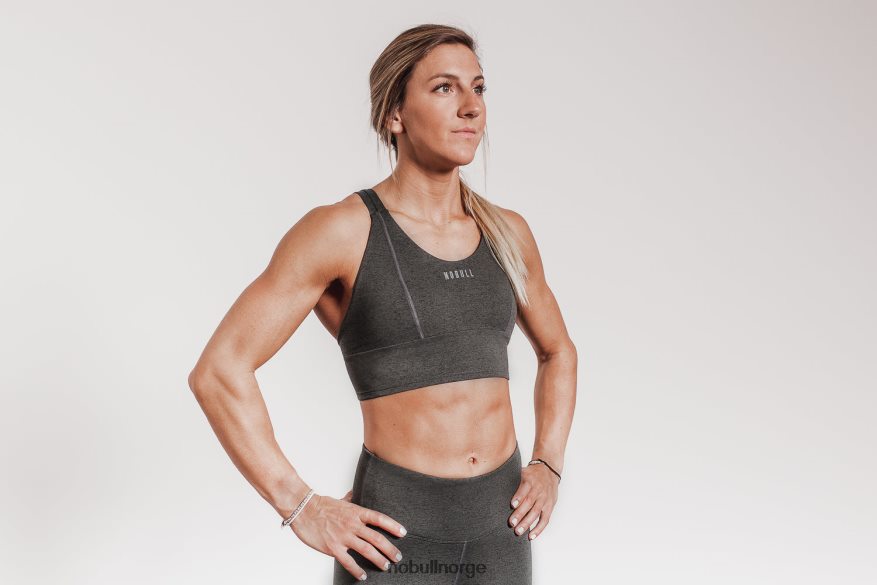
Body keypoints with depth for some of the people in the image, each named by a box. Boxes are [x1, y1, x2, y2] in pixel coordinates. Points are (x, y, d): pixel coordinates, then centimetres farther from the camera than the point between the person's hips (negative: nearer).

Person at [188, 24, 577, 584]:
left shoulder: (507, 232, 4)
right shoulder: (341, 231, -11)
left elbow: (558, 350, 21)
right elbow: (218, 371, -13)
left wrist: (549, 466, 8)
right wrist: (302, 508, -14)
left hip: (500, 531, 5)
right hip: (397, 536, -4)